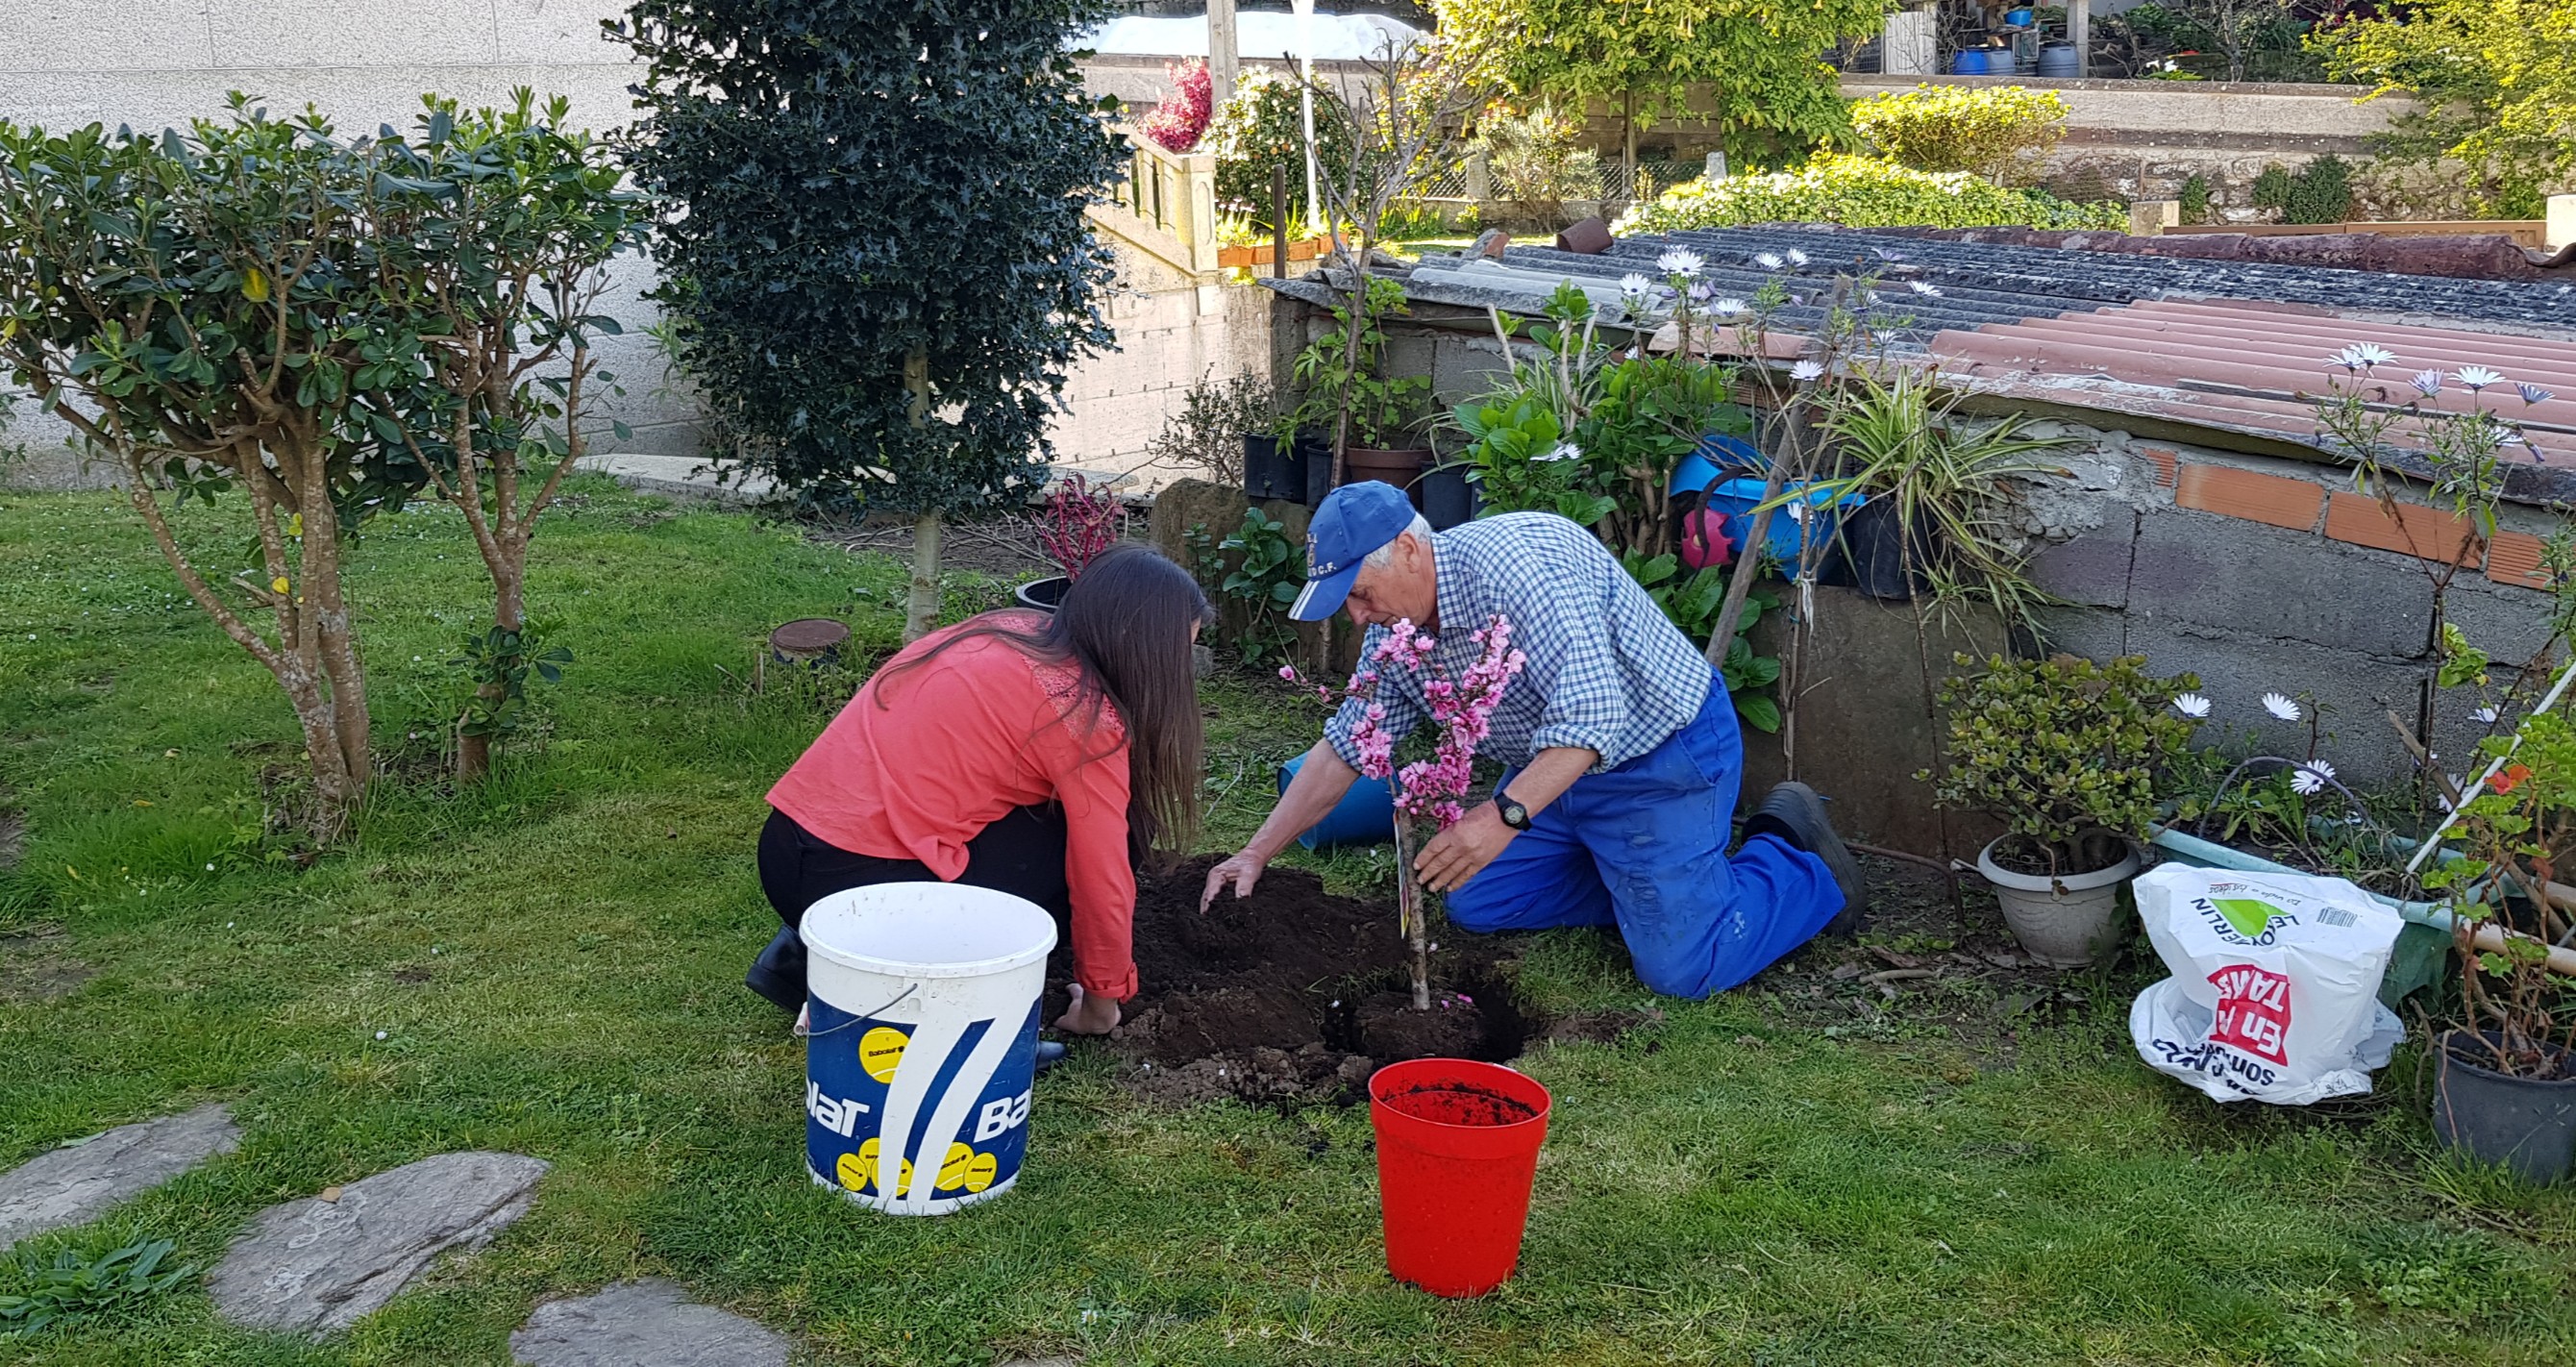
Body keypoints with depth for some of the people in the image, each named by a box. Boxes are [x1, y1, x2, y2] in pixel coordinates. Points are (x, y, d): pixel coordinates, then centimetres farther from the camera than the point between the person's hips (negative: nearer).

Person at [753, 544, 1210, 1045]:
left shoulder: (1008, 630, 14)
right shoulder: (1084, 714, -9)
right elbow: (1102, 876, -4)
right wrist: (1102, 1000, 13)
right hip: (860, 884, -8)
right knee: (1095, 832, -1)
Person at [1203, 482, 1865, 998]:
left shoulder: (1517, 560, -31)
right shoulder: (1393, 628, -2)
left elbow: (1592, 715, -39)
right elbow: (1343, 747, 7)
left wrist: (1504, 816, -48)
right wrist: (1256, 855, 2)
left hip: (1661, 759, -9)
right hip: (1553, 767, 9)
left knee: (1681, 968, -15)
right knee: (1477, 905, 7)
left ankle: (1794, 857, 13)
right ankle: (1638, 879, 19)